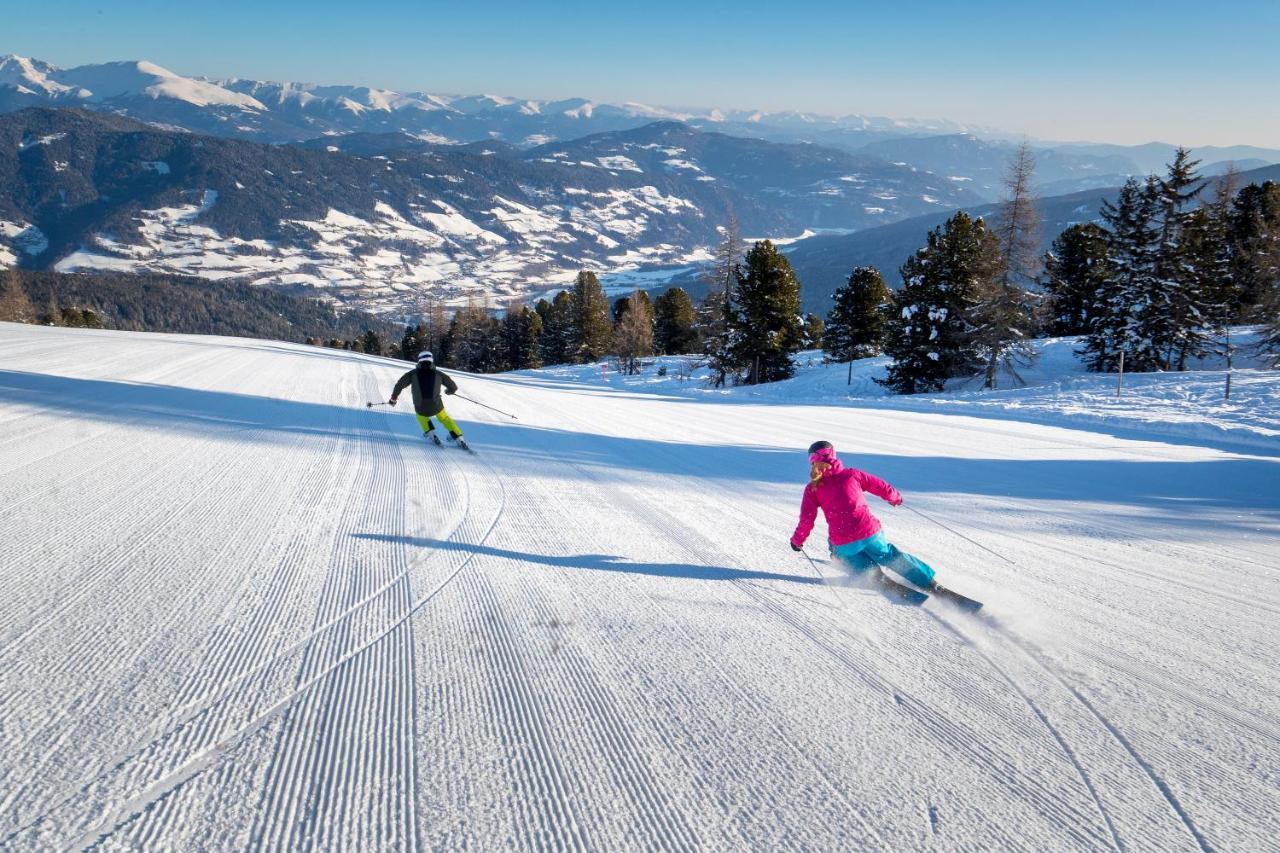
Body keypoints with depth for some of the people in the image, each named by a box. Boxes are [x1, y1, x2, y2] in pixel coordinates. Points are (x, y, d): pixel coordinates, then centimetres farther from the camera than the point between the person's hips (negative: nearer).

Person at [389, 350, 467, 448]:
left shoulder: (413, 374, -1)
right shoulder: (438, 374, 0)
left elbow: (399, 385, 1)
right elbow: (453, 387, 9)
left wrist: (393, 398, 18)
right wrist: (449, 391, 33)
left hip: (421, 409, 0)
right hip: (437, 407, 0)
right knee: (444, 418, 30)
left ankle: (430, 433, 29)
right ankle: (459, 438, 27)